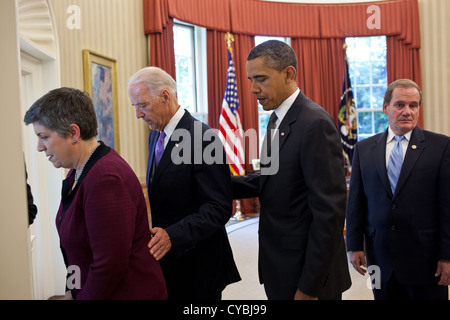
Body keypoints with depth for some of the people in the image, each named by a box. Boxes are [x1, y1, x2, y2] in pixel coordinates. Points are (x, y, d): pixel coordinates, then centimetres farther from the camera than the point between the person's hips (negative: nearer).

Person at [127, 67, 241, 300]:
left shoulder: (203, 138, -18)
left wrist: (173, 235, -29)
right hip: (164, 257, 7)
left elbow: (219, 208, -21)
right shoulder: (155, 136, 10)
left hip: (196, 262, -7)